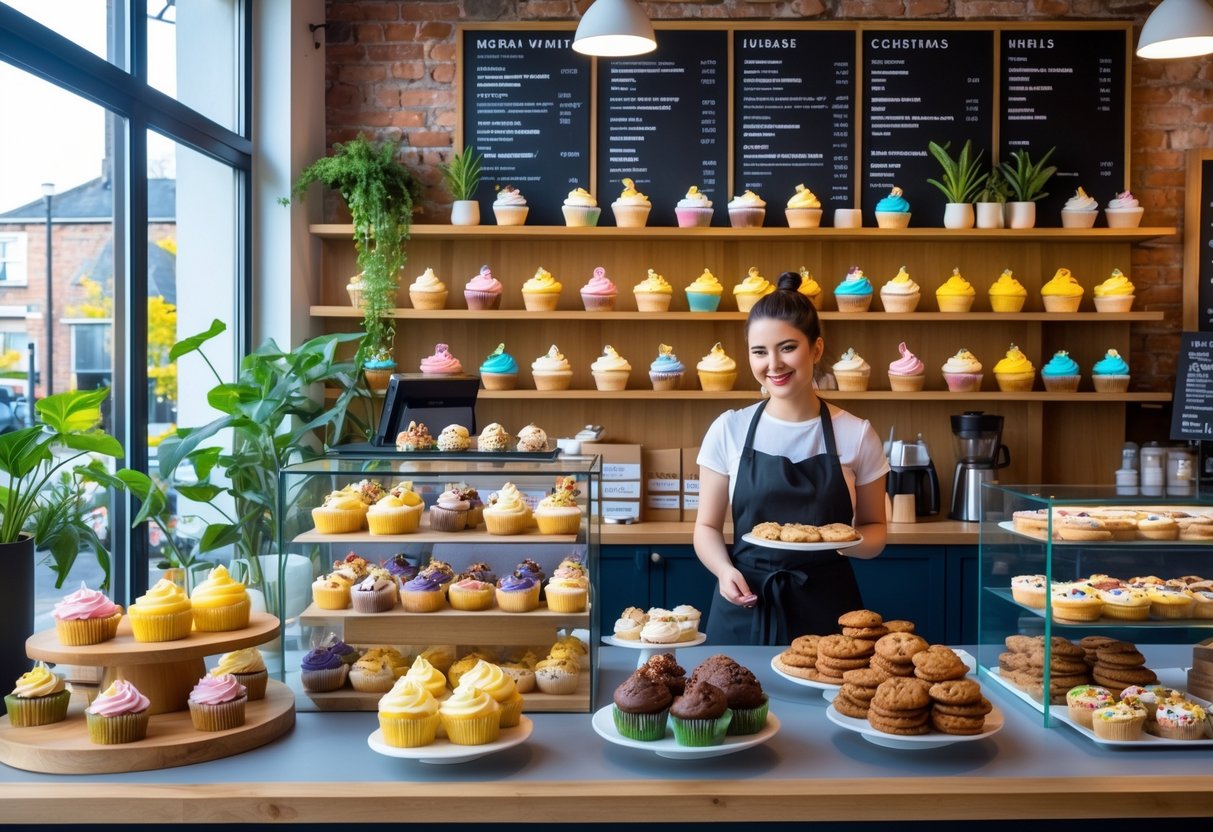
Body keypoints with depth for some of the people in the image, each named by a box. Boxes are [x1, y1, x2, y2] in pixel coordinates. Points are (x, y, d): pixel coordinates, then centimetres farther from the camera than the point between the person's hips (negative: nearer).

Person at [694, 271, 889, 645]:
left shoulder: (856, 435, -3)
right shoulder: (728, 430, -2)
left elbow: (874, 529, 6)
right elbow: (707, 526, 5)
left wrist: (852, 541, -16)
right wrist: (725, 570, -14)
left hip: (826, 609, 0)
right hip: (745, 607, 0)